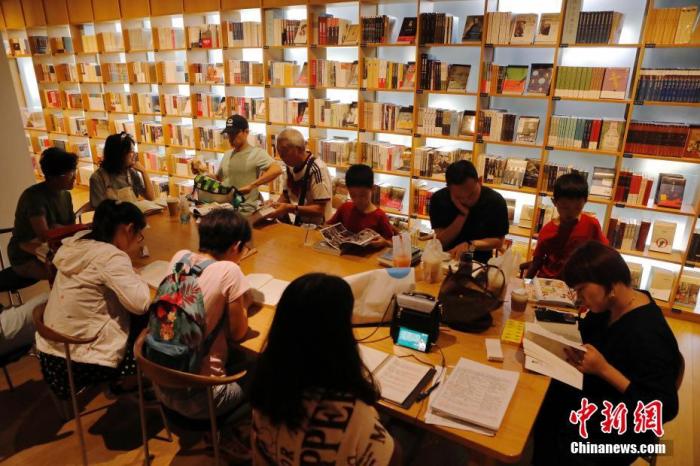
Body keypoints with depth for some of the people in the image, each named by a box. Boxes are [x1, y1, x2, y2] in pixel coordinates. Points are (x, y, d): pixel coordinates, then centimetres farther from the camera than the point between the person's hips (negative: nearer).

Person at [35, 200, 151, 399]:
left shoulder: (79, 242, 4)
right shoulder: (112, 257, -22)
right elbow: (140, 303, -28)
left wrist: (126, 256, 5)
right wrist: (136, 274, -11)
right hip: (80, 364, -9)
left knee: (133, 318, 17)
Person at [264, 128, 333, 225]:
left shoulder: (317, 169, -18)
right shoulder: (291, 166, 5)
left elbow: (319, 210, -21)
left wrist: (290, 208, -29)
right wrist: (275, 206, -3)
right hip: (296, 224, 7)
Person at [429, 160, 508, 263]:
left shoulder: (496, 201, -11)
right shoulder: (439, 199, -11)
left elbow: (499, 241, -5)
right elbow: (441, 242, -12)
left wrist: (470, 245, -19)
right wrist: (462, 214, -21)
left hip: (480, 262, 0)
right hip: (447, 259, 0)